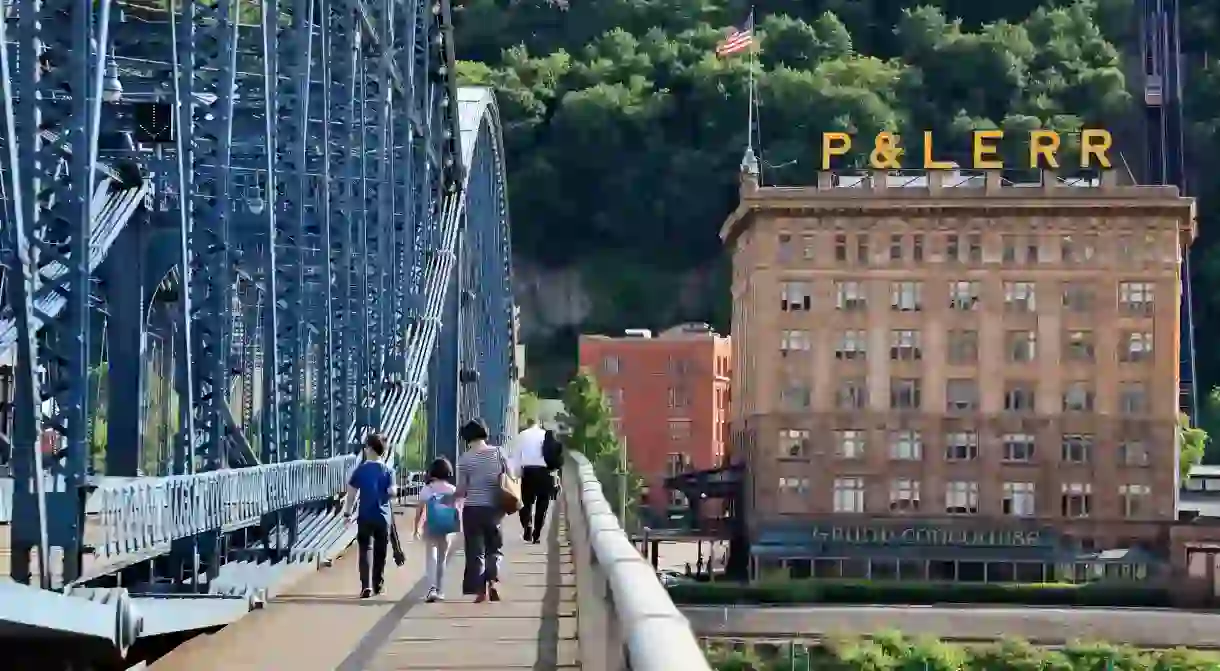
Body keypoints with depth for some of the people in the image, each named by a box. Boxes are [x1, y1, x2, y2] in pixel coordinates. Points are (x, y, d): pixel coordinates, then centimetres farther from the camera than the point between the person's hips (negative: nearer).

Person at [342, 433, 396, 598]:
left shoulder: (360, 470, -2)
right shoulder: (388, 471, -2)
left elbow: (352, 493, -2)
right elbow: (391, 492, -11)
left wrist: (347, 513, 5)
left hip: (365, 516, -1)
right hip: (383, 517, 1)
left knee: (365, 550, -2)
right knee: (380, 551, 14)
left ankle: (366, 586, -16)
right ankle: (378, 584, 24)